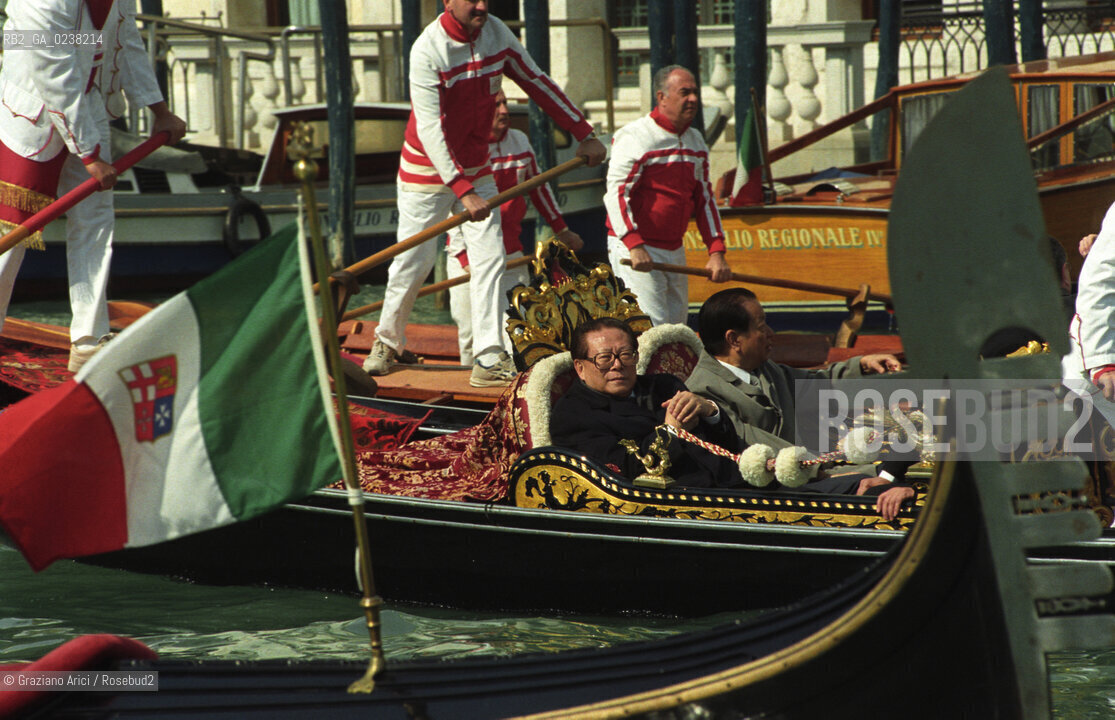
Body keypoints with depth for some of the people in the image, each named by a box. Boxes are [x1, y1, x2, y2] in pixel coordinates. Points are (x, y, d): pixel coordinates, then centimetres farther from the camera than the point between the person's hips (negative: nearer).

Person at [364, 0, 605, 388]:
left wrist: (583, 133, 1)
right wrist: (463, 191, -38)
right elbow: (430, 130, -30)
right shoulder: (428, 51, -26)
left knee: (490, 258, -6)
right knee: (414, 259, 1)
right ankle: (387, 343, 24)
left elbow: (537, 82, 3)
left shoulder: (495, 32, -8)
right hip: (428, 168, -5)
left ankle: (489, 360, -9)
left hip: (476, 167, 5)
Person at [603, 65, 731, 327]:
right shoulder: (634, 137, -12)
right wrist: (634, 246, -29)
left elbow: (704, 198, 16)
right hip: (636, 252, -8)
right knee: (652, 328, -16)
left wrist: (716, 252, 5)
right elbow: (616, 194, -18)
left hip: (675, 251, 8)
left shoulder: (696, 141, 12)